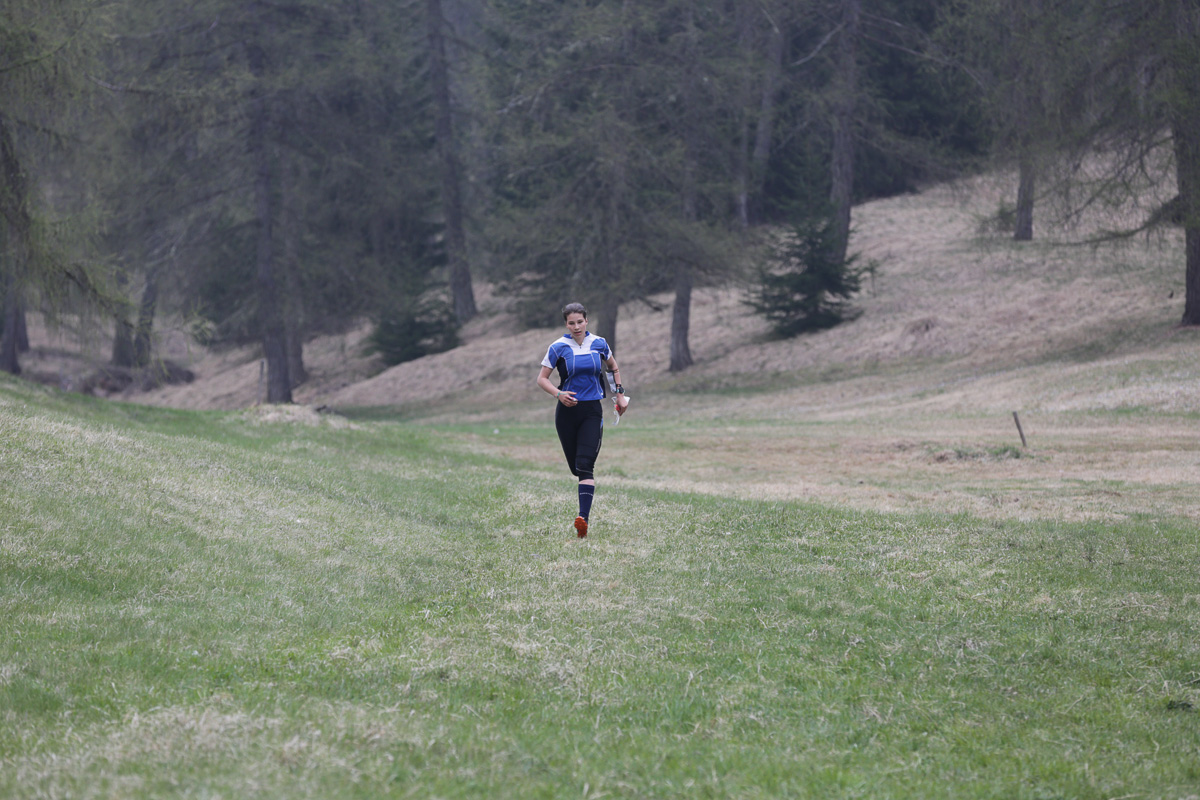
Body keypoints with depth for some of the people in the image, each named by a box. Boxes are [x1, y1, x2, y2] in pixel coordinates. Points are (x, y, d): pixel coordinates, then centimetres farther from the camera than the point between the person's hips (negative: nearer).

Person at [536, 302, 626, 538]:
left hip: (592, 411, 0)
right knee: (575, 467, 7)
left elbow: (614, 367, 22)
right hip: (567, 412, 0)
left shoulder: (599, 344, 4)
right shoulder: (558, 348, -3)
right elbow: (542, 379, 0)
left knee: (585, 465, -15)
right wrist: (558, 394, -16)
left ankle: (583, 518, -25)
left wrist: (620, 393, 17)